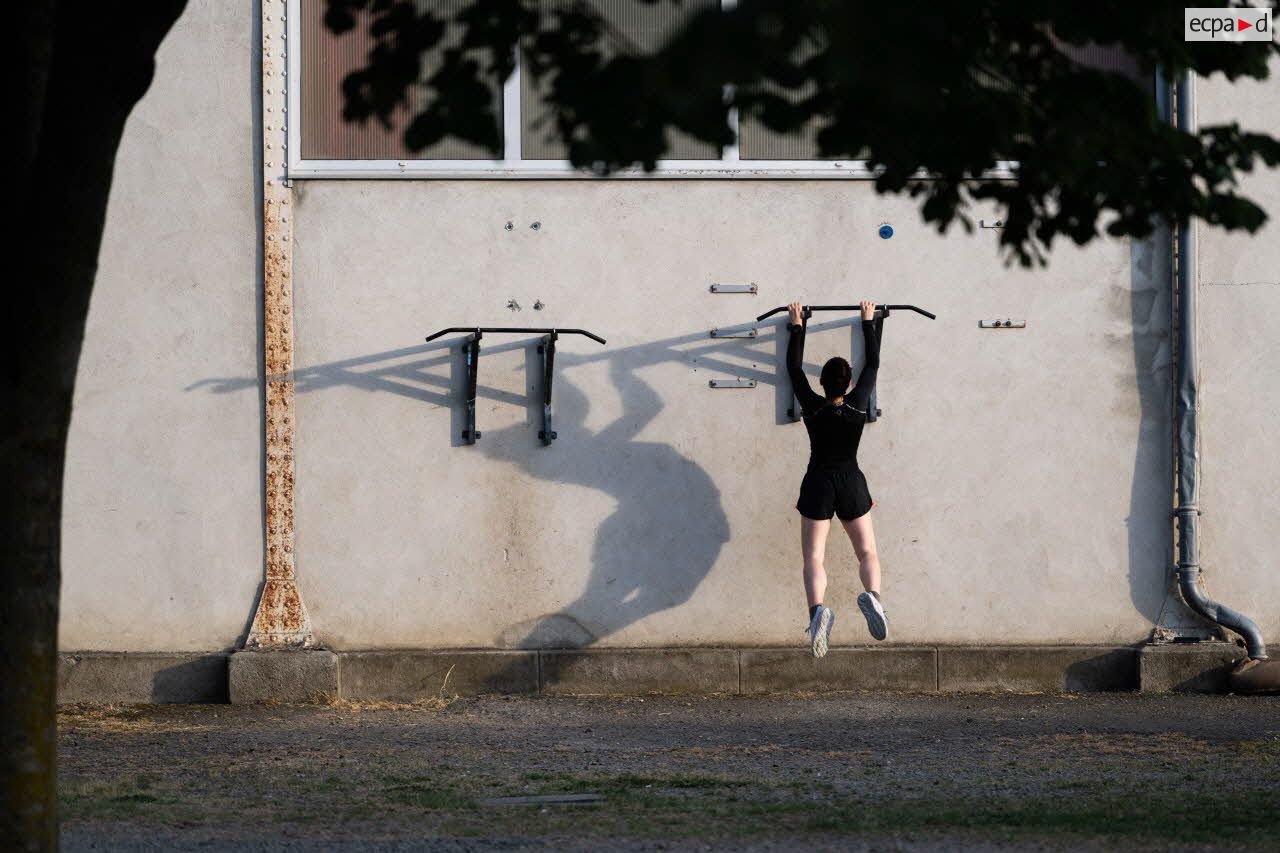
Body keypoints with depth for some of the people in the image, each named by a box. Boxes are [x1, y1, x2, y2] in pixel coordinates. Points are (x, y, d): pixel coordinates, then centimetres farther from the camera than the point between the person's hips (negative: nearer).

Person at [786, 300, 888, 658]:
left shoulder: (813, 408, -9)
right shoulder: (858, 406, -6)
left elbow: (794, 367, 3)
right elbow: (872, 364, 7)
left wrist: (797, 326, 12)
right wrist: (869, 323, 17)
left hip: (818, 484, -1)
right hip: (851, 484, 1)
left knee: (813, 559, -6)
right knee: (868, 553, 8)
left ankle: (817, 609, -34)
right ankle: (872, 595, -25)